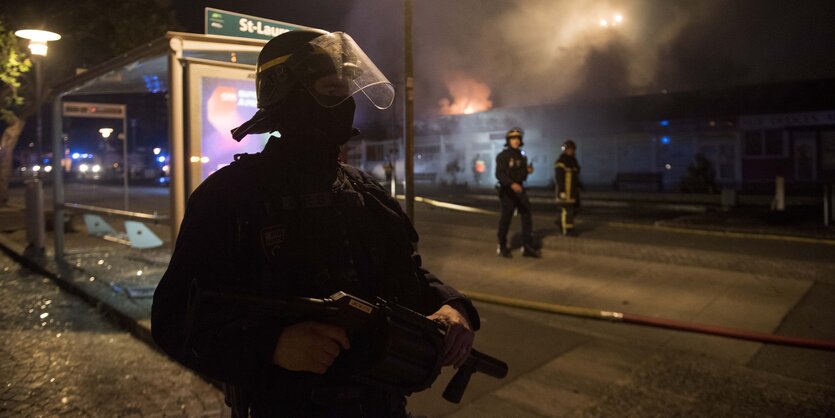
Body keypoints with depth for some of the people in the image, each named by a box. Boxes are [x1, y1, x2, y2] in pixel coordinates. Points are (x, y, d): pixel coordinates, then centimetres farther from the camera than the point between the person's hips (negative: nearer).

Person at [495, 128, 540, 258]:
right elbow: (499, 174, -21)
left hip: (519, 189, 6)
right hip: (507, 190, -6)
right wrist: (512, 184, -34)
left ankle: (527, 247, 5)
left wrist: (528, 170, -1)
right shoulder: (503, 156, -10)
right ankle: (502, 247, 16)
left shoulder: (522, 156, 12)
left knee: (527, 216, 0)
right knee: (506, 218, 2)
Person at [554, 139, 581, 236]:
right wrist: (562, 191, -23)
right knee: (567, 209, -6)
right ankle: (567, 229, 0)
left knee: (574, 208, 11)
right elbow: (559, 177, -19)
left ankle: (560, 222, 26)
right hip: (565, 189, -9)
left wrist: (579, 185, 16)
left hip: (573, 189, 9)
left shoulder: (573, 160, 16)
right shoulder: (561, 162, -13)